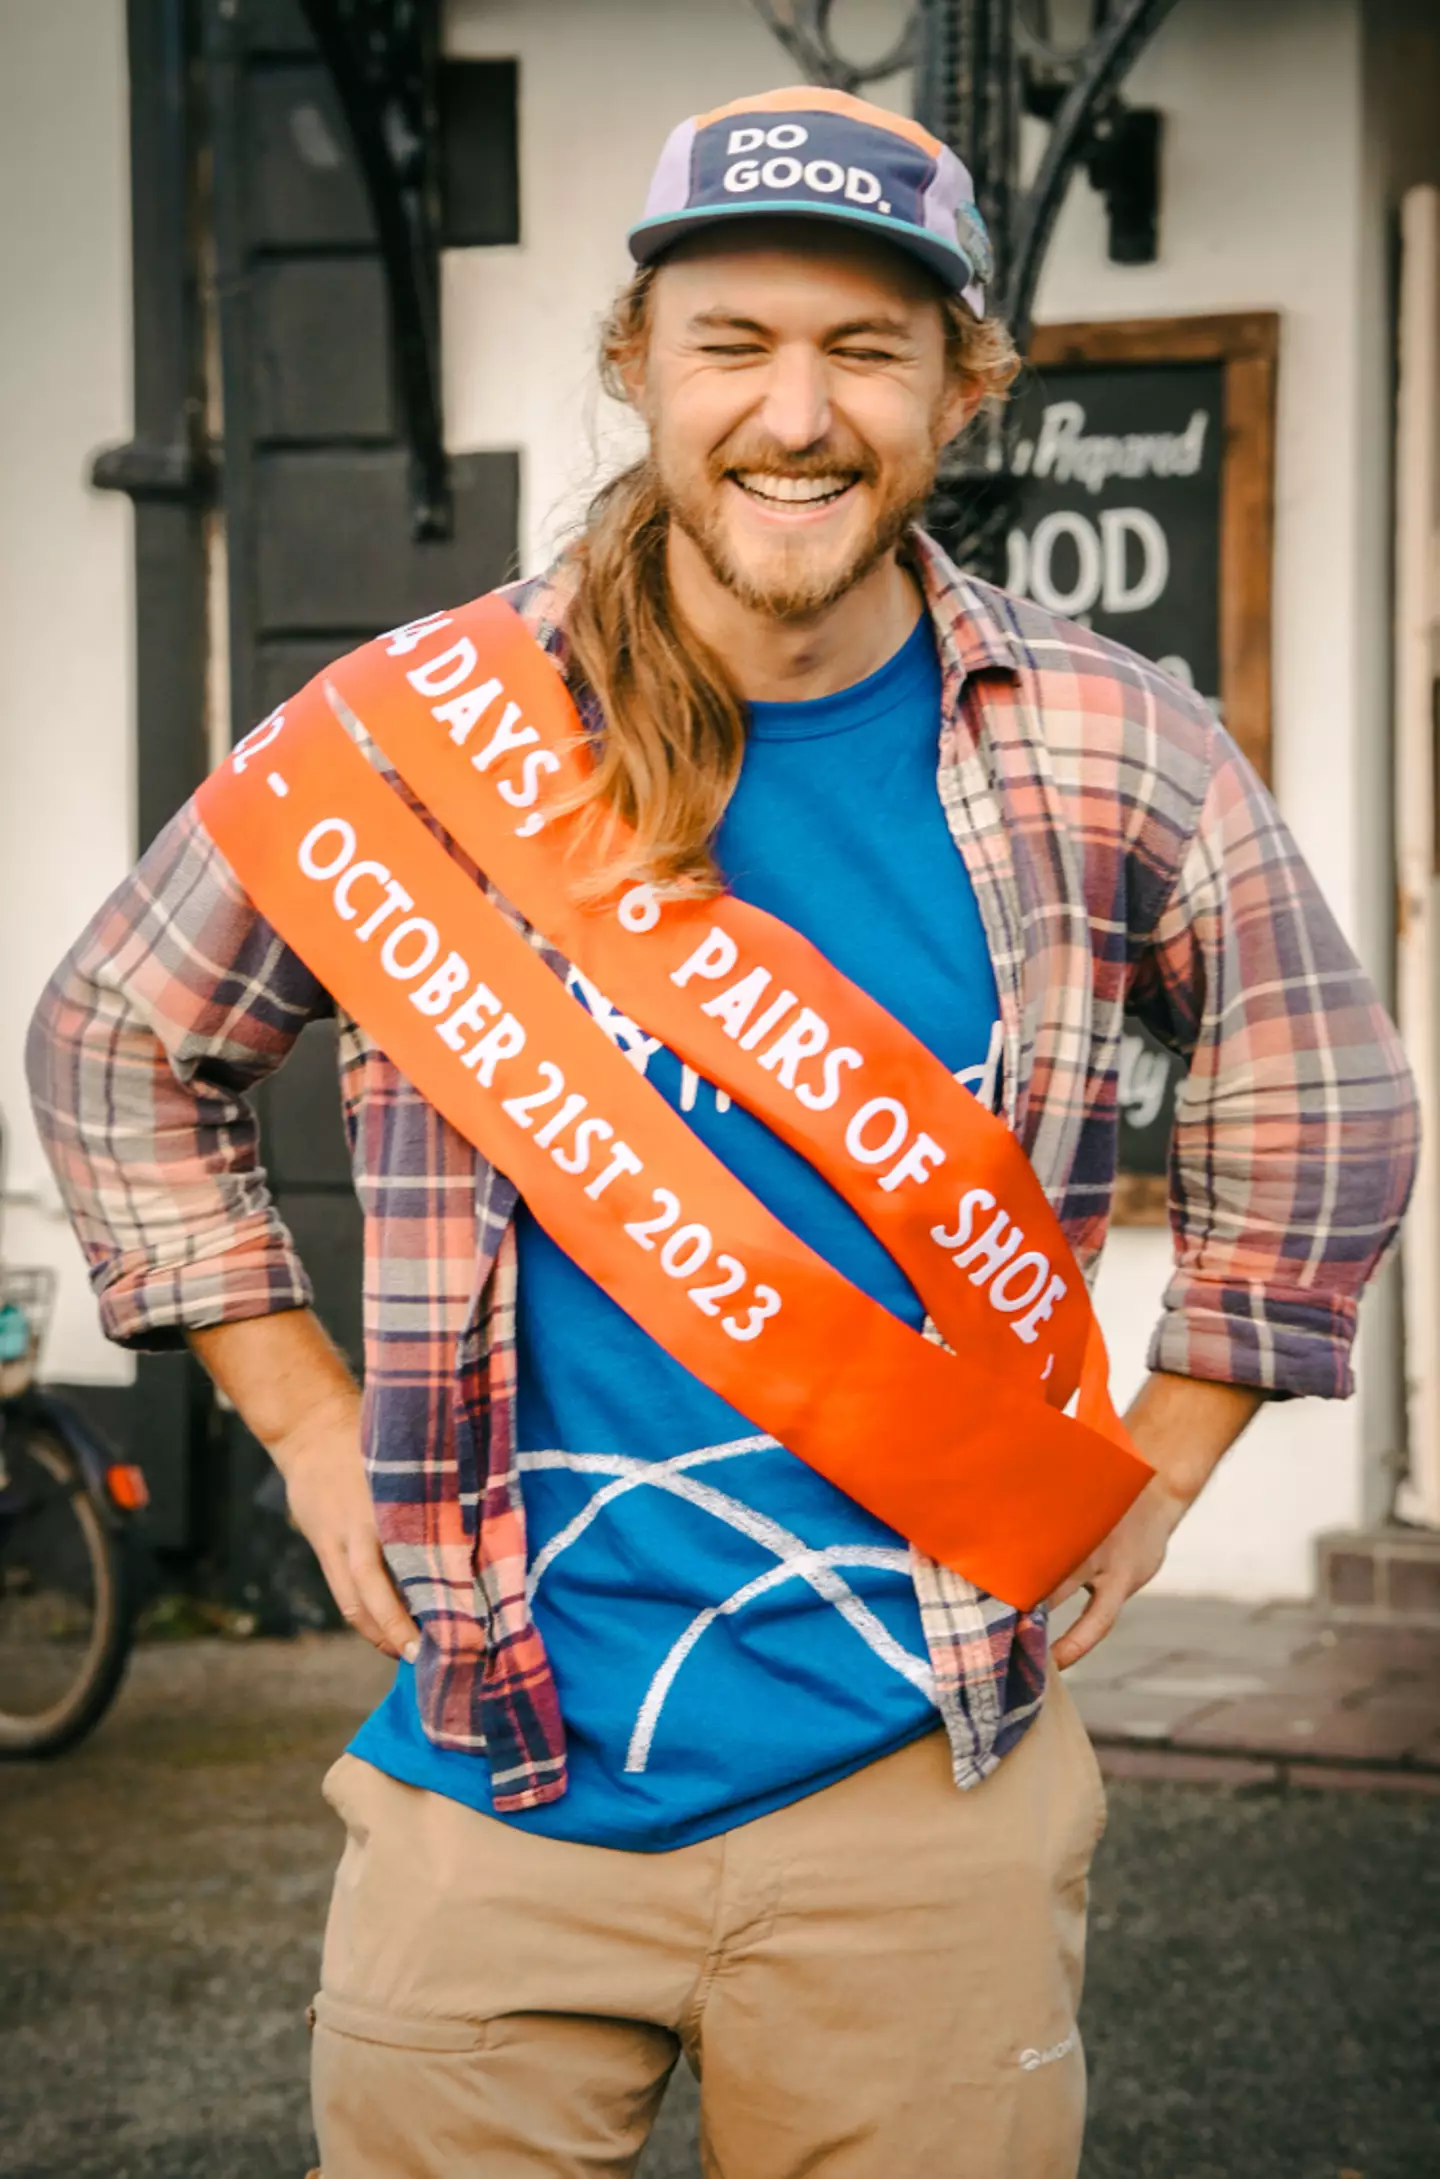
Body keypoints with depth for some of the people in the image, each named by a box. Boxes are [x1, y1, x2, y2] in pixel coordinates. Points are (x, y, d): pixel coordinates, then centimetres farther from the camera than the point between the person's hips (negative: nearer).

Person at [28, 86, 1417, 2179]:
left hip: (926, 1786, 0)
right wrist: (309, 1423, 5)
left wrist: (1153, 1470, 9)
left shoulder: (1111, 753, -1)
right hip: (497, 1766, 0)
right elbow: (117, 1045, 10)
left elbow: (1321, 1106, 14)